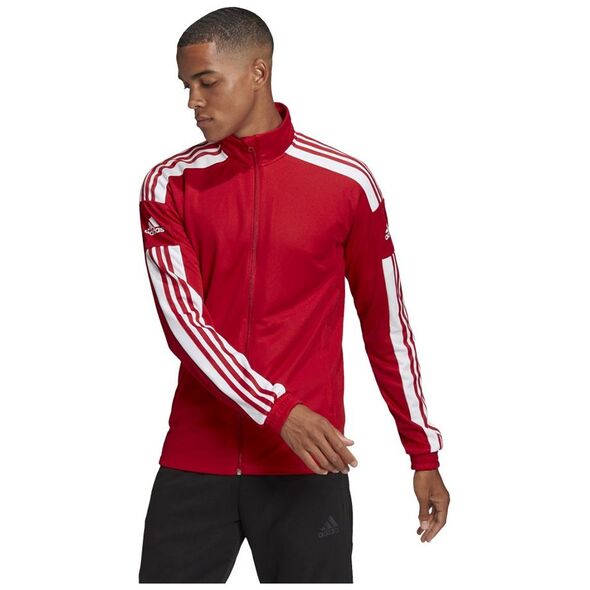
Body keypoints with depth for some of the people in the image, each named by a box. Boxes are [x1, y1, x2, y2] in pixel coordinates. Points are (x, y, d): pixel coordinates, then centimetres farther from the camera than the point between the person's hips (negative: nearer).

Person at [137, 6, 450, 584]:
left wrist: (424, 455, 9)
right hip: (195, 464, 1)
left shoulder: (347, 183, 1)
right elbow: (182, 316, -9)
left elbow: (386, 324, 8)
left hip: (307, 470, -1)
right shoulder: (168, 184, 3)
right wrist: (279, 411, -21)